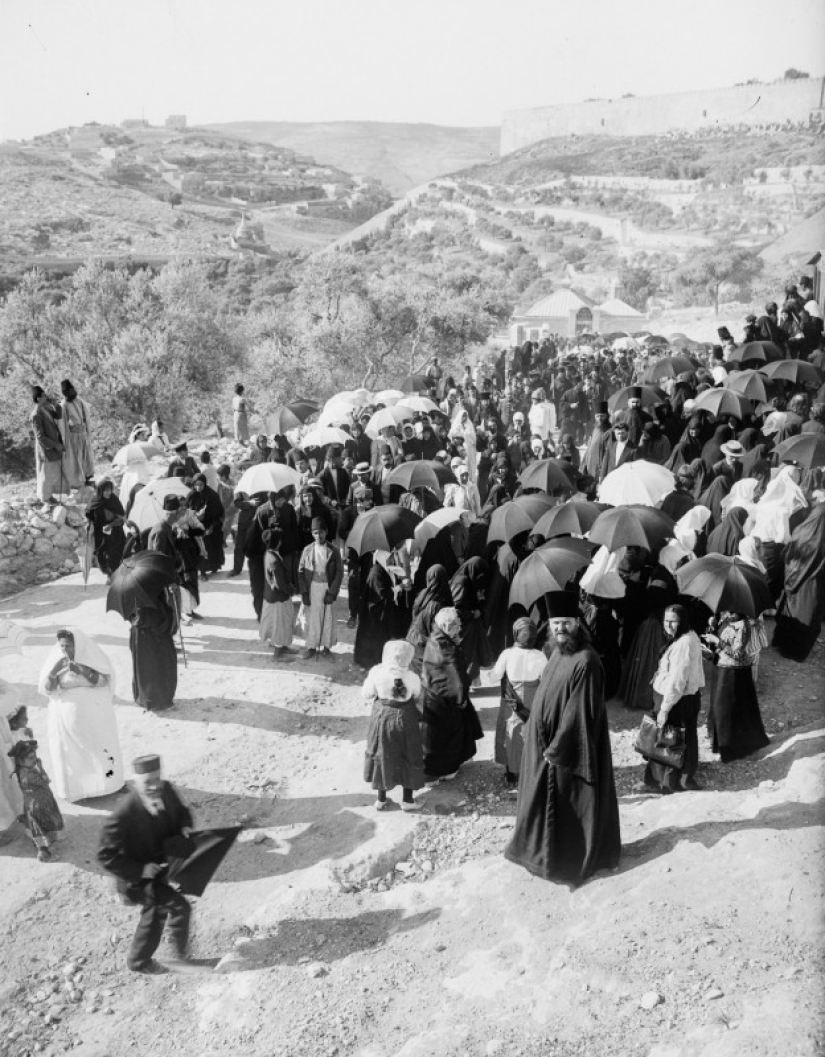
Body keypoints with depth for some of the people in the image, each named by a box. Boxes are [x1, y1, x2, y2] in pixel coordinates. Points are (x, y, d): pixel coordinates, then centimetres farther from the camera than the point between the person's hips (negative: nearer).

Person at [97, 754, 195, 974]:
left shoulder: (166, 790, -18)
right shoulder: (123, 815, -35)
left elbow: (181, 811, 3)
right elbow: (106, 856, -27)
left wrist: (184, 827, -19)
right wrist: (141, 871, -29)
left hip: (159, 871, 7)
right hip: (138, 880, -7)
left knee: (156, 913, 25)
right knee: (180, 907, -11)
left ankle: (139, 961, 52)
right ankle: (180, 956, 16)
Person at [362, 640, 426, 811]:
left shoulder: (376, 673, -23)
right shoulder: (412, 678, -24)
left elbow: (366, 694, -9)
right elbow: (416, 695, -5)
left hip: (382, 716, 1)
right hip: (405, 719, -1)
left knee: (381, 755, 20)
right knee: (408, 757, 18)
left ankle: (381, 799, 31)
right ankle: (407, 799, 29)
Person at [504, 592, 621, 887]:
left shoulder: (585, 661, -22)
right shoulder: (558, 653, 6)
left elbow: (579, 712, -22)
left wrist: (557, 748, -19)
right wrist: (532, 727, 10)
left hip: (569, 751, -9)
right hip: (546, 745, 9)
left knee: (568, 805, 6)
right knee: (544, 800, 19)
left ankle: (571, 862, 22)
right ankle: (543, 852, 36)